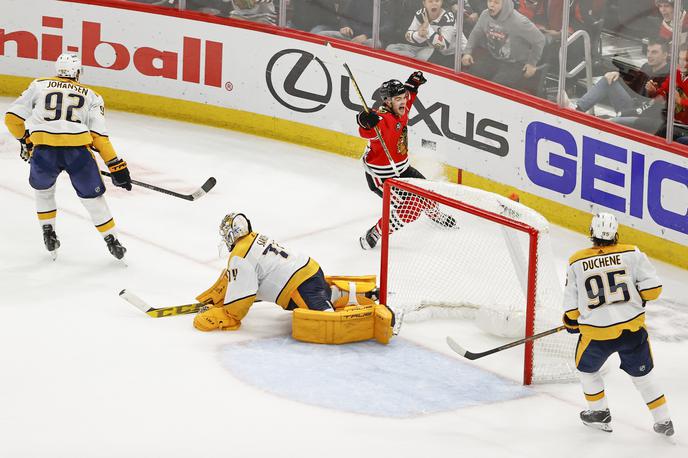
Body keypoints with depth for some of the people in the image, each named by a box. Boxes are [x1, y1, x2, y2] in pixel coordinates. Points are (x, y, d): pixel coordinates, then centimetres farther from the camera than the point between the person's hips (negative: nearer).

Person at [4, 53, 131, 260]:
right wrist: (116, 165, 9)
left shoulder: (39, 85, 22)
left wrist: (25, 141, 34)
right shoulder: (91, 96, 21)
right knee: (93, 197, 18)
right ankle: (112, 242, 19)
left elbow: (12, 117, 18)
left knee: (43, 188, 31)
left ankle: (49, 234, 29)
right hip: (78, 149, 0)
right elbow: (99, 136, 9)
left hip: (43, 149, 0)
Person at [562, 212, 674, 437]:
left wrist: (572, 323, 20)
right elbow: (652, 288, -7)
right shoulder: (632, 254, -6)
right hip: (632, 328, 1)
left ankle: (600, 413, 33)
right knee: (641, 374, 19)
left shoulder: (577, 262, -5)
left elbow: (571, 304, 0)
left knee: (586, 368, 27)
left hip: (596, 332, -1)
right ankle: (663, 421, 23)